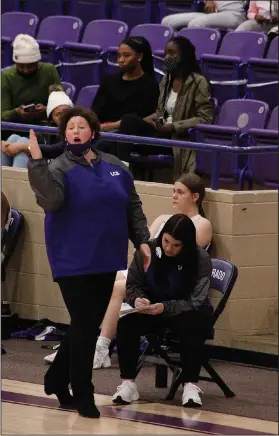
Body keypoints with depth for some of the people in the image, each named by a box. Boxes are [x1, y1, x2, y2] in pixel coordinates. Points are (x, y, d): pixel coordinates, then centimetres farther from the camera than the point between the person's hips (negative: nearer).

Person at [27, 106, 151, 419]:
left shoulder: (115, 167, 7)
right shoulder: (59, 168, -8)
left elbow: (133, 207, 14)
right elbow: (50, 200, -29)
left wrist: (141, 241, 6)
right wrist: (36, 162, -36)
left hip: (107, 261, 6)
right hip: (75, 262, -6)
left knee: (91, 325, 12)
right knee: (84, 328, -5)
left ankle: (57, 379, 30)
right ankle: (83, 396, 5)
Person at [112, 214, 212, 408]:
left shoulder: (200, 259, -16)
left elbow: (196, 302, -17)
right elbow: (133, 285, 1)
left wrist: (164, 308, -33)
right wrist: (138, 299, -24)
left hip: (188, 313, -2)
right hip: (152, 311, 2)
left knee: (192, 325, -38)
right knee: (126, 324, -27)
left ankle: (191, 385, -29)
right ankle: (128, 383, -18)